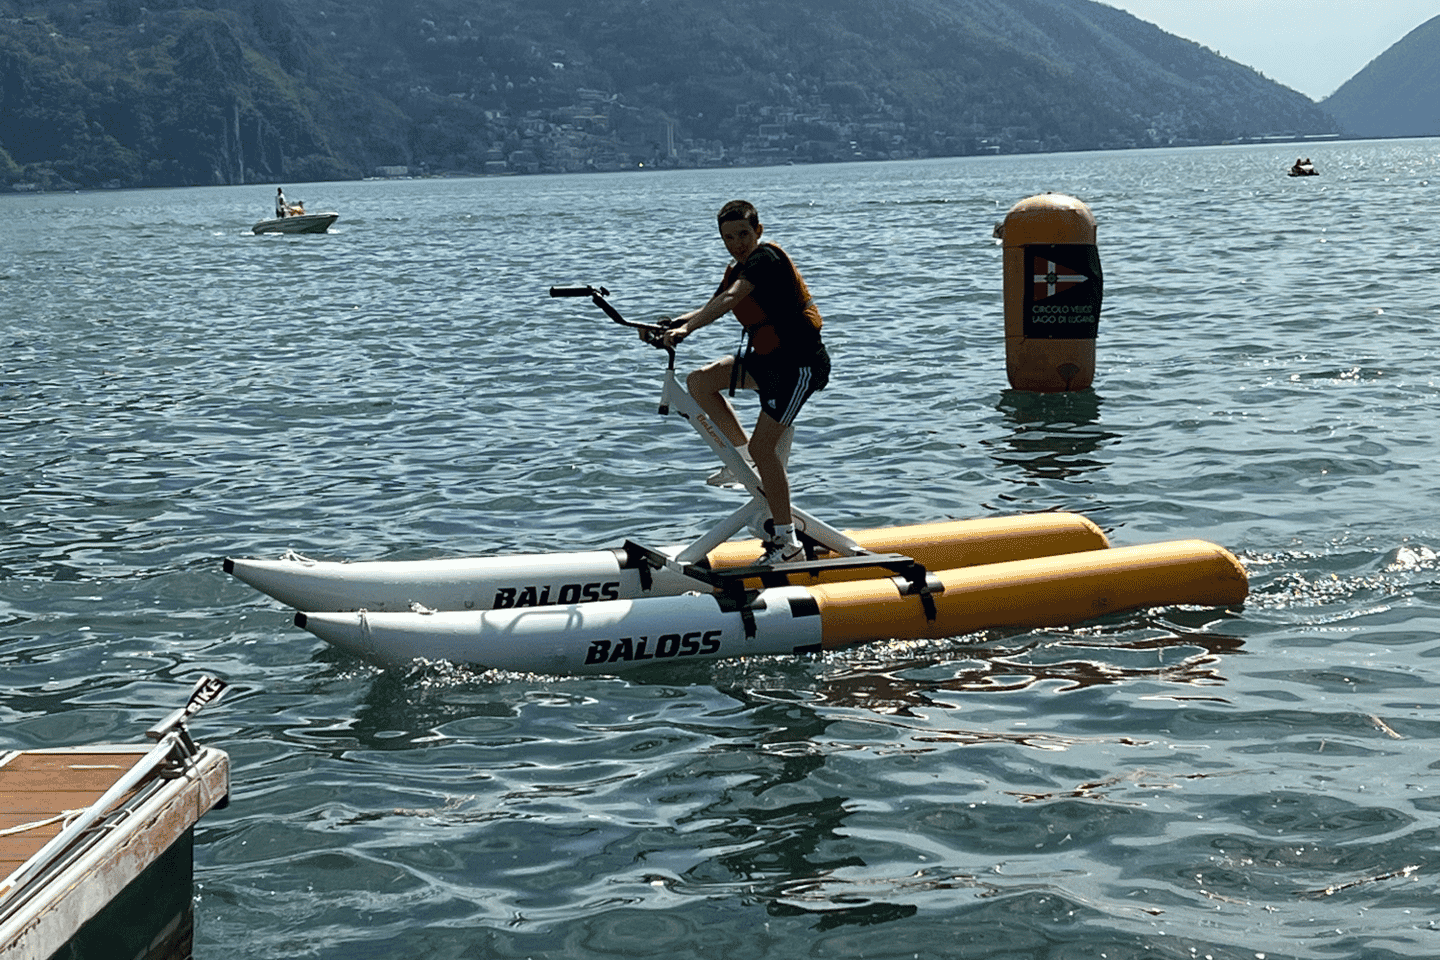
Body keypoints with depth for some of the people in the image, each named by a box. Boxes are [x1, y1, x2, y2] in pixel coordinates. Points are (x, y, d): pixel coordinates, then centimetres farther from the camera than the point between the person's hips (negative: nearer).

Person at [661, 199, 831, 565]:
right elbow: (712, 308, 9)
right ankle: (745, 456, 14)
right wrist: (671, 324, -10)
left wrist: (687, 328, -40)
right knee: (700, 381, 4)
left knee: (763, 446, -12)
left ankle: (787, 543, -5)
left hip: (801, 363, -9)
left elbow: (730, 299, -31)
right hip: (768, 358, 9)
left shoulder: (766, 257, -17)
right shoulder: (737, 269, 12)